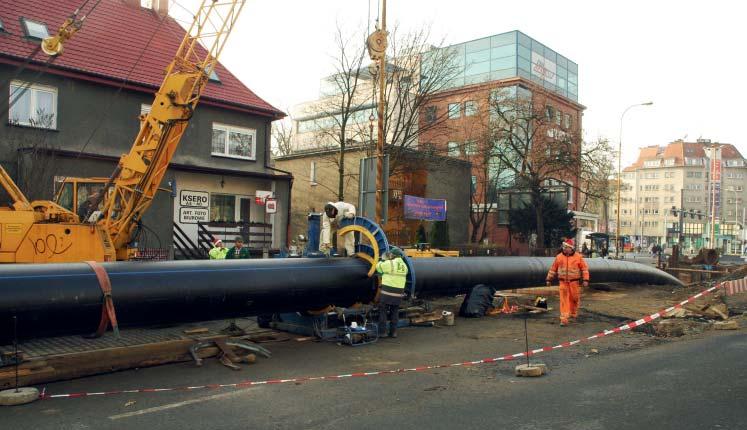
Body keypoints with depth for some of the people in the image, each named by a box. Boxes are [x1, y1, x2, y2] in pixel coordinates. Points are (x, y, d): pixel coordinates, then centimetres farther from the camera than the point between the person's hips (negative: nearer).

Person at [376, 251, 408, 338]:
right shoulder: (404, 265, 9)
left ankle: (382, 331, 4)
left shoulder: (389, 263, -10)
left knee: (383, 311, 6)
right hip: (398, 294, 5)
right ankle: (393, 332, 15)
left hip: (387, 292, -5)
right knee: (394, 312, 15)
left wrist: (383, 260, 23)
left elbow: (378, 267, 4)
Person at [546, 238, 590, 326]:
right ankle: (564, 319, -5)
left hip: (574, 282, 0)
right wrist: (549, 279, 9)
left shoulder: (578, 257, -4)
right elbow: (553, 269, 7)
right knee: (564, 300, -4)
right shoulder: (559, 257, 1)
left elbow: (585, 268, -2)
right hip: (563, 282, 1)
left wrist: (585, 280, -11)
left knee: (574, 298, 11)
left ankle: (573, 314, 37)